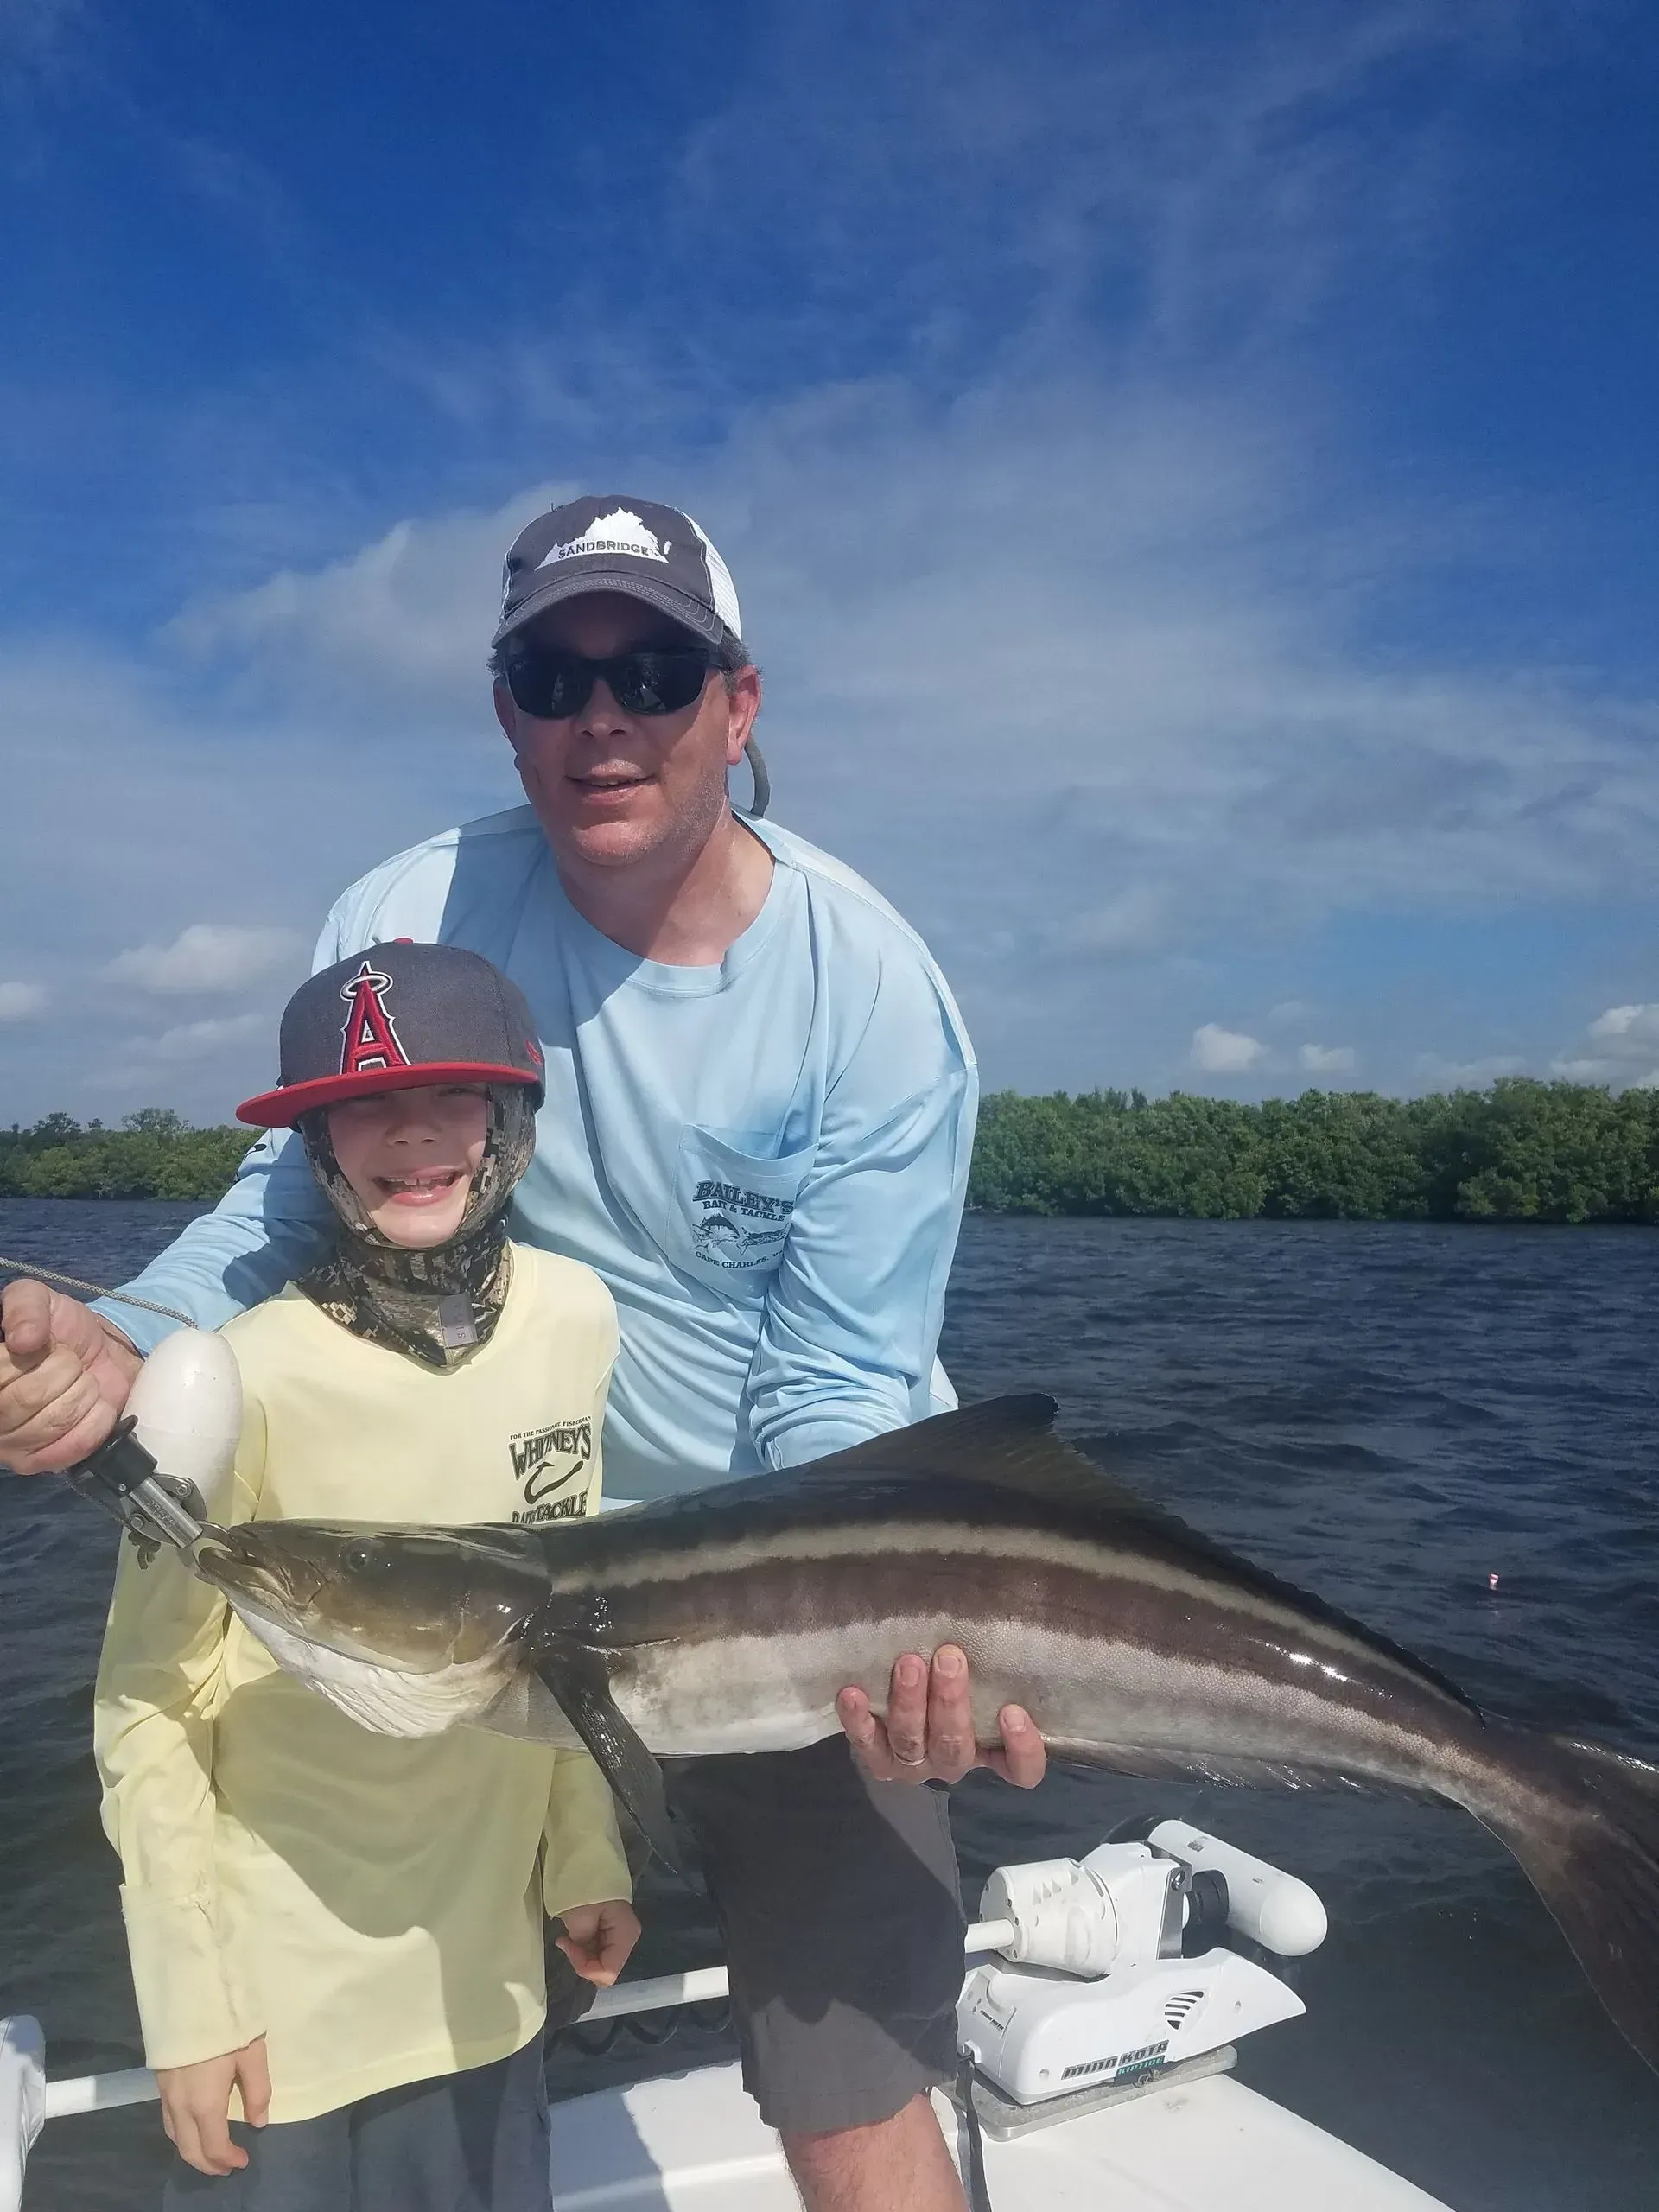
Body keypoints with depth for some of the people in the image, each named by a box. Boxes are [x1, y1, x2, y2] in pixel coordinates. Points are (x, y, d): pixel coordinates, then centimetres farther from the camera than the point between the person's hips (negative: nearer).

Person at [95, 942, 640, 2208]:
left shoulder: (576, 1319, -9)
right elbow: (149, 1704, -12)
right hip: (284, 2002, -4)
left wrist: (586, 1854, 7)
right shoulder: (245, 1378, -22)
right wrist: (190, 2002, -8)